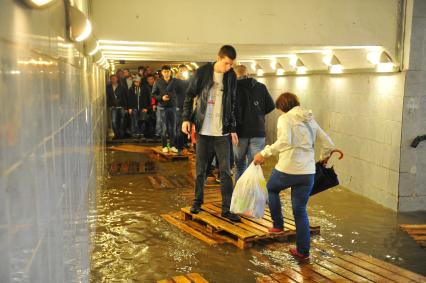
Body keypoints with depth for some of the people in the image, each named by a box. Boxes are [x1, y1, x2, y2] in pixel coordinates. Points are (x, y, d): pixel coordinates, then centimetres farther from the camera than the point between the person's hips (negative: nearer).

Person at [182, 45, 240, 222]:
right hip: (203, 130, -1)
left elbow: (232, 104, 9)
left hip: (222, 131, 2)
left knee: (225, 171, 1)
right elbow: (189, 96, 2)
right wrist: (186, 118, -6)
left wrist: (233, 129, 7)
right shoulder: (202, 72, -5)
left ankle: (227, 208, 9)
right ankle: (198, 201, 27)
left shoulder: (231, 76, 3)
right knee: (200, 169, 9)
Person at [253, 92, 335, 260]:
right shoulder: (310, 120, 15)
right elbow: (329, 145, 17)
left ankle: (278, 225, 28)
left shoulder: (285, 118, -4)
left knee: (271, 188, 28)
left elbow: (284, 141, -24)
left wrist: (265, 153, -21)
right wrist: (323, 158, 34)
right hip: (308, 173, 5)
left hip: (287, 170, -5)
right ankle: (303, 250, 19)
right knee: (300, 211, 15)